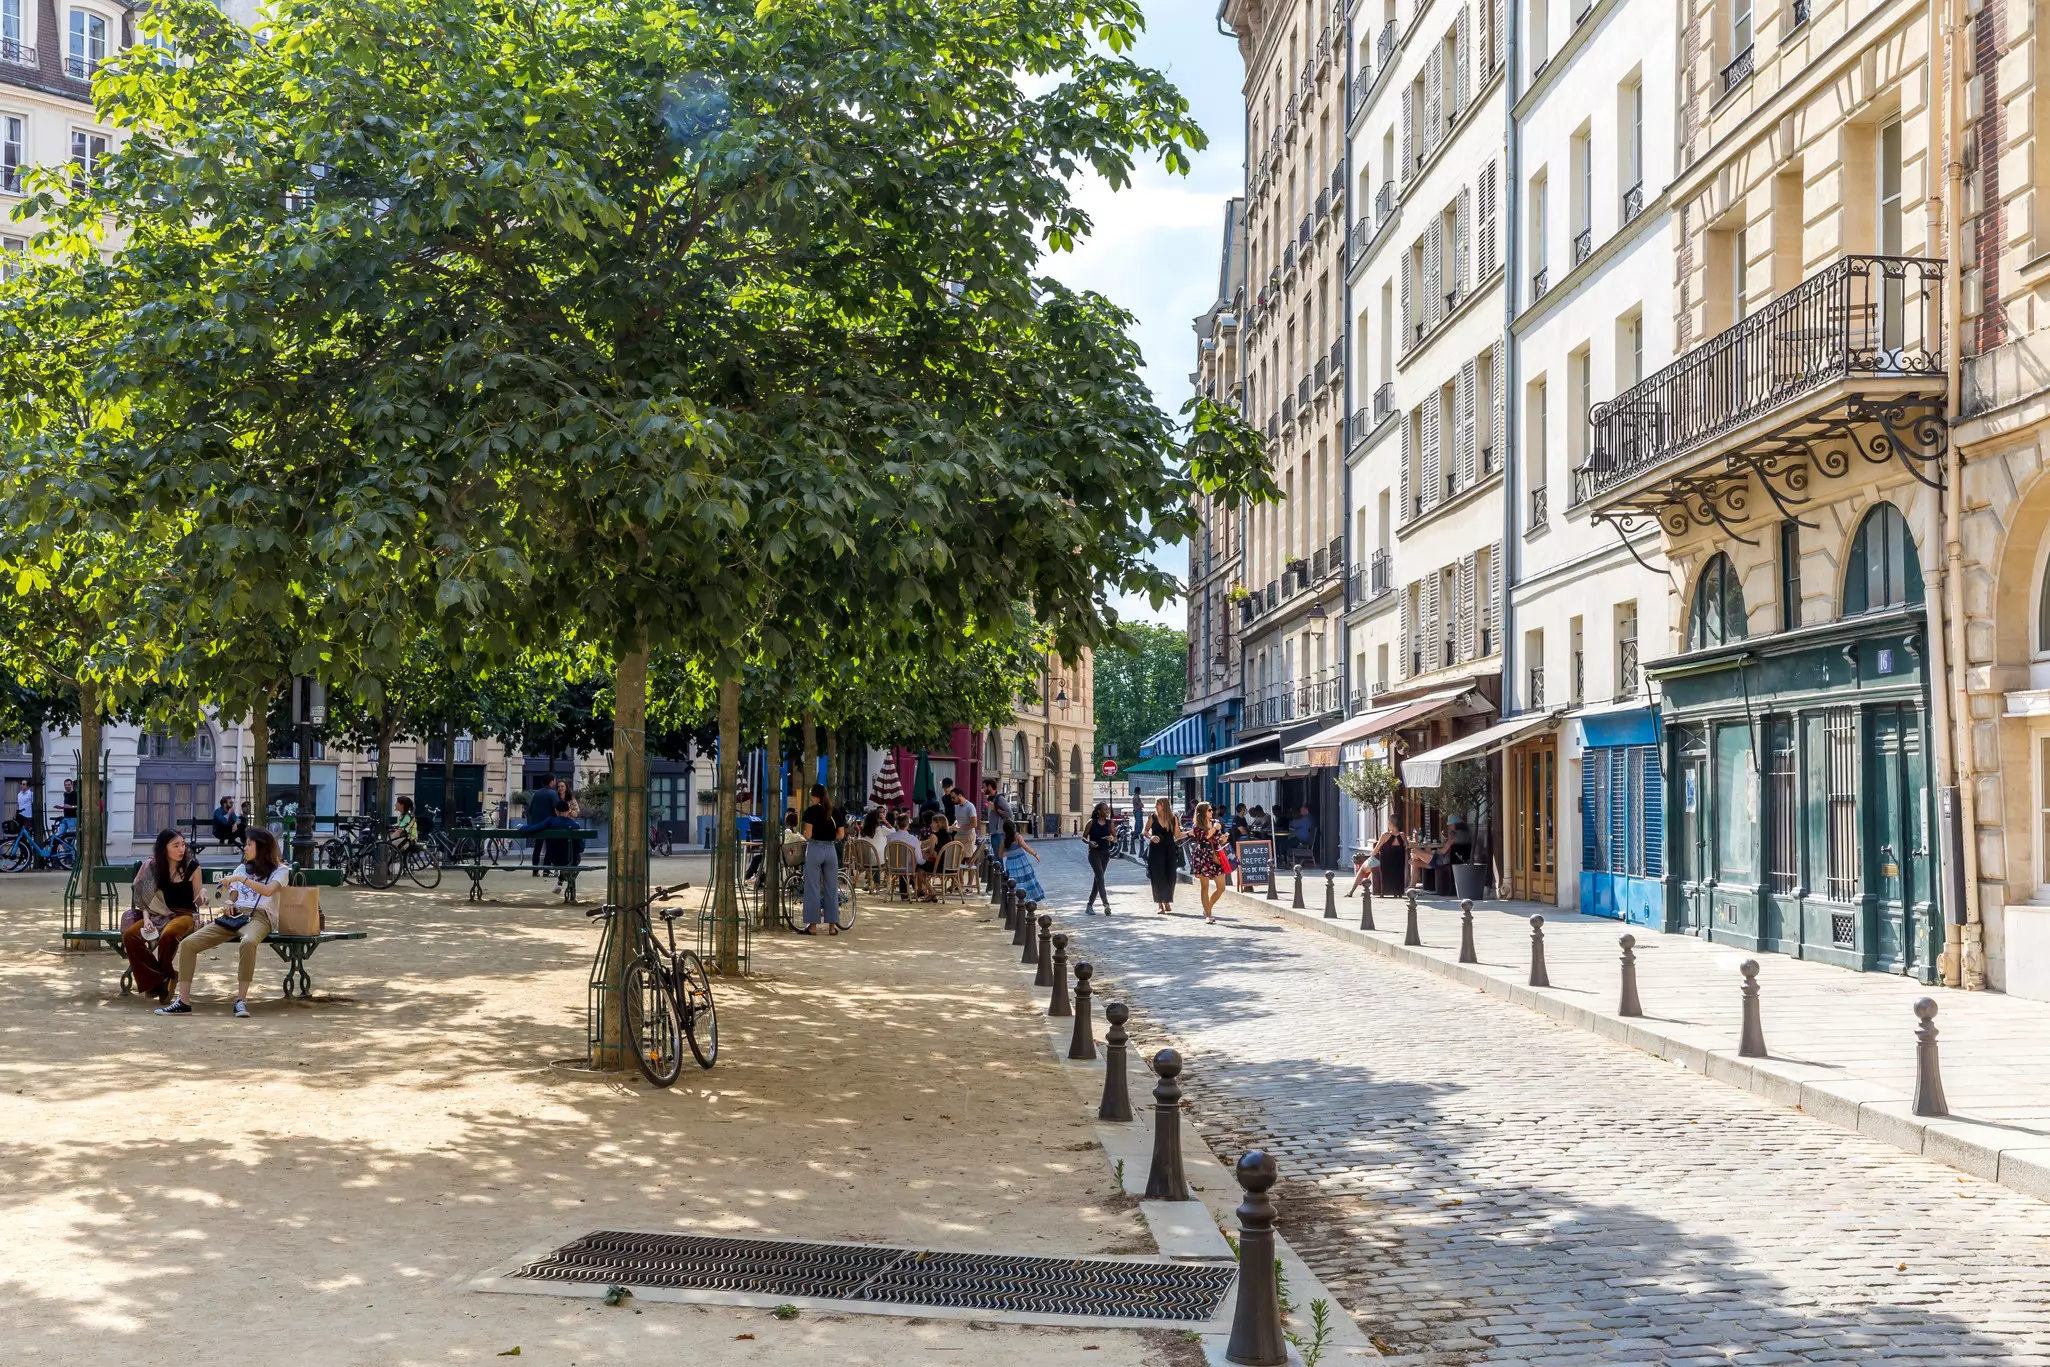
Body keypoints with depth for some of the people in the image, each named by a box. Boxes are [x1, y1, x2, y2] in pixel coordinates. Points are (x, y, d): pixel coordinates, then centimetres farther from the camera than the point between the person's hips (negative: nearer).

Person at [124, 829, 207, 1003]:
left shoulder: (192, 867, -2)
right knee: (129, 935, -24)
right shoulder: (152, 867, 3)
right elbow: (146, 898, 7)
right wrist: (146, 918, -10)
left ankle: (167, 978, -10)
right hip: (160, 915, 3)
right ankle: (155, 980, -12)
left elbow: (197, 900, 4)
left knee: (168, 935, -37)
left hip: (185, 915, -3)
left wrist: (203, 893, -20)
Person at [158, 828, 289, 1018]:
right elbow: (230, 897, 24)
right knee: (188, 943, -14)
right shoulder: (242, 868, 27)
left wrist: (241, 879, -14)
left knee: (248, 942, -43)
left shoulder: (280, 870, 8)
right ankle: (183, 1001, -16)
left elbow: (268, 890, -12)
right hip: (234, 916, 6)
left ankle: (241, 999, -37)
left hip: (259, 917, -6)